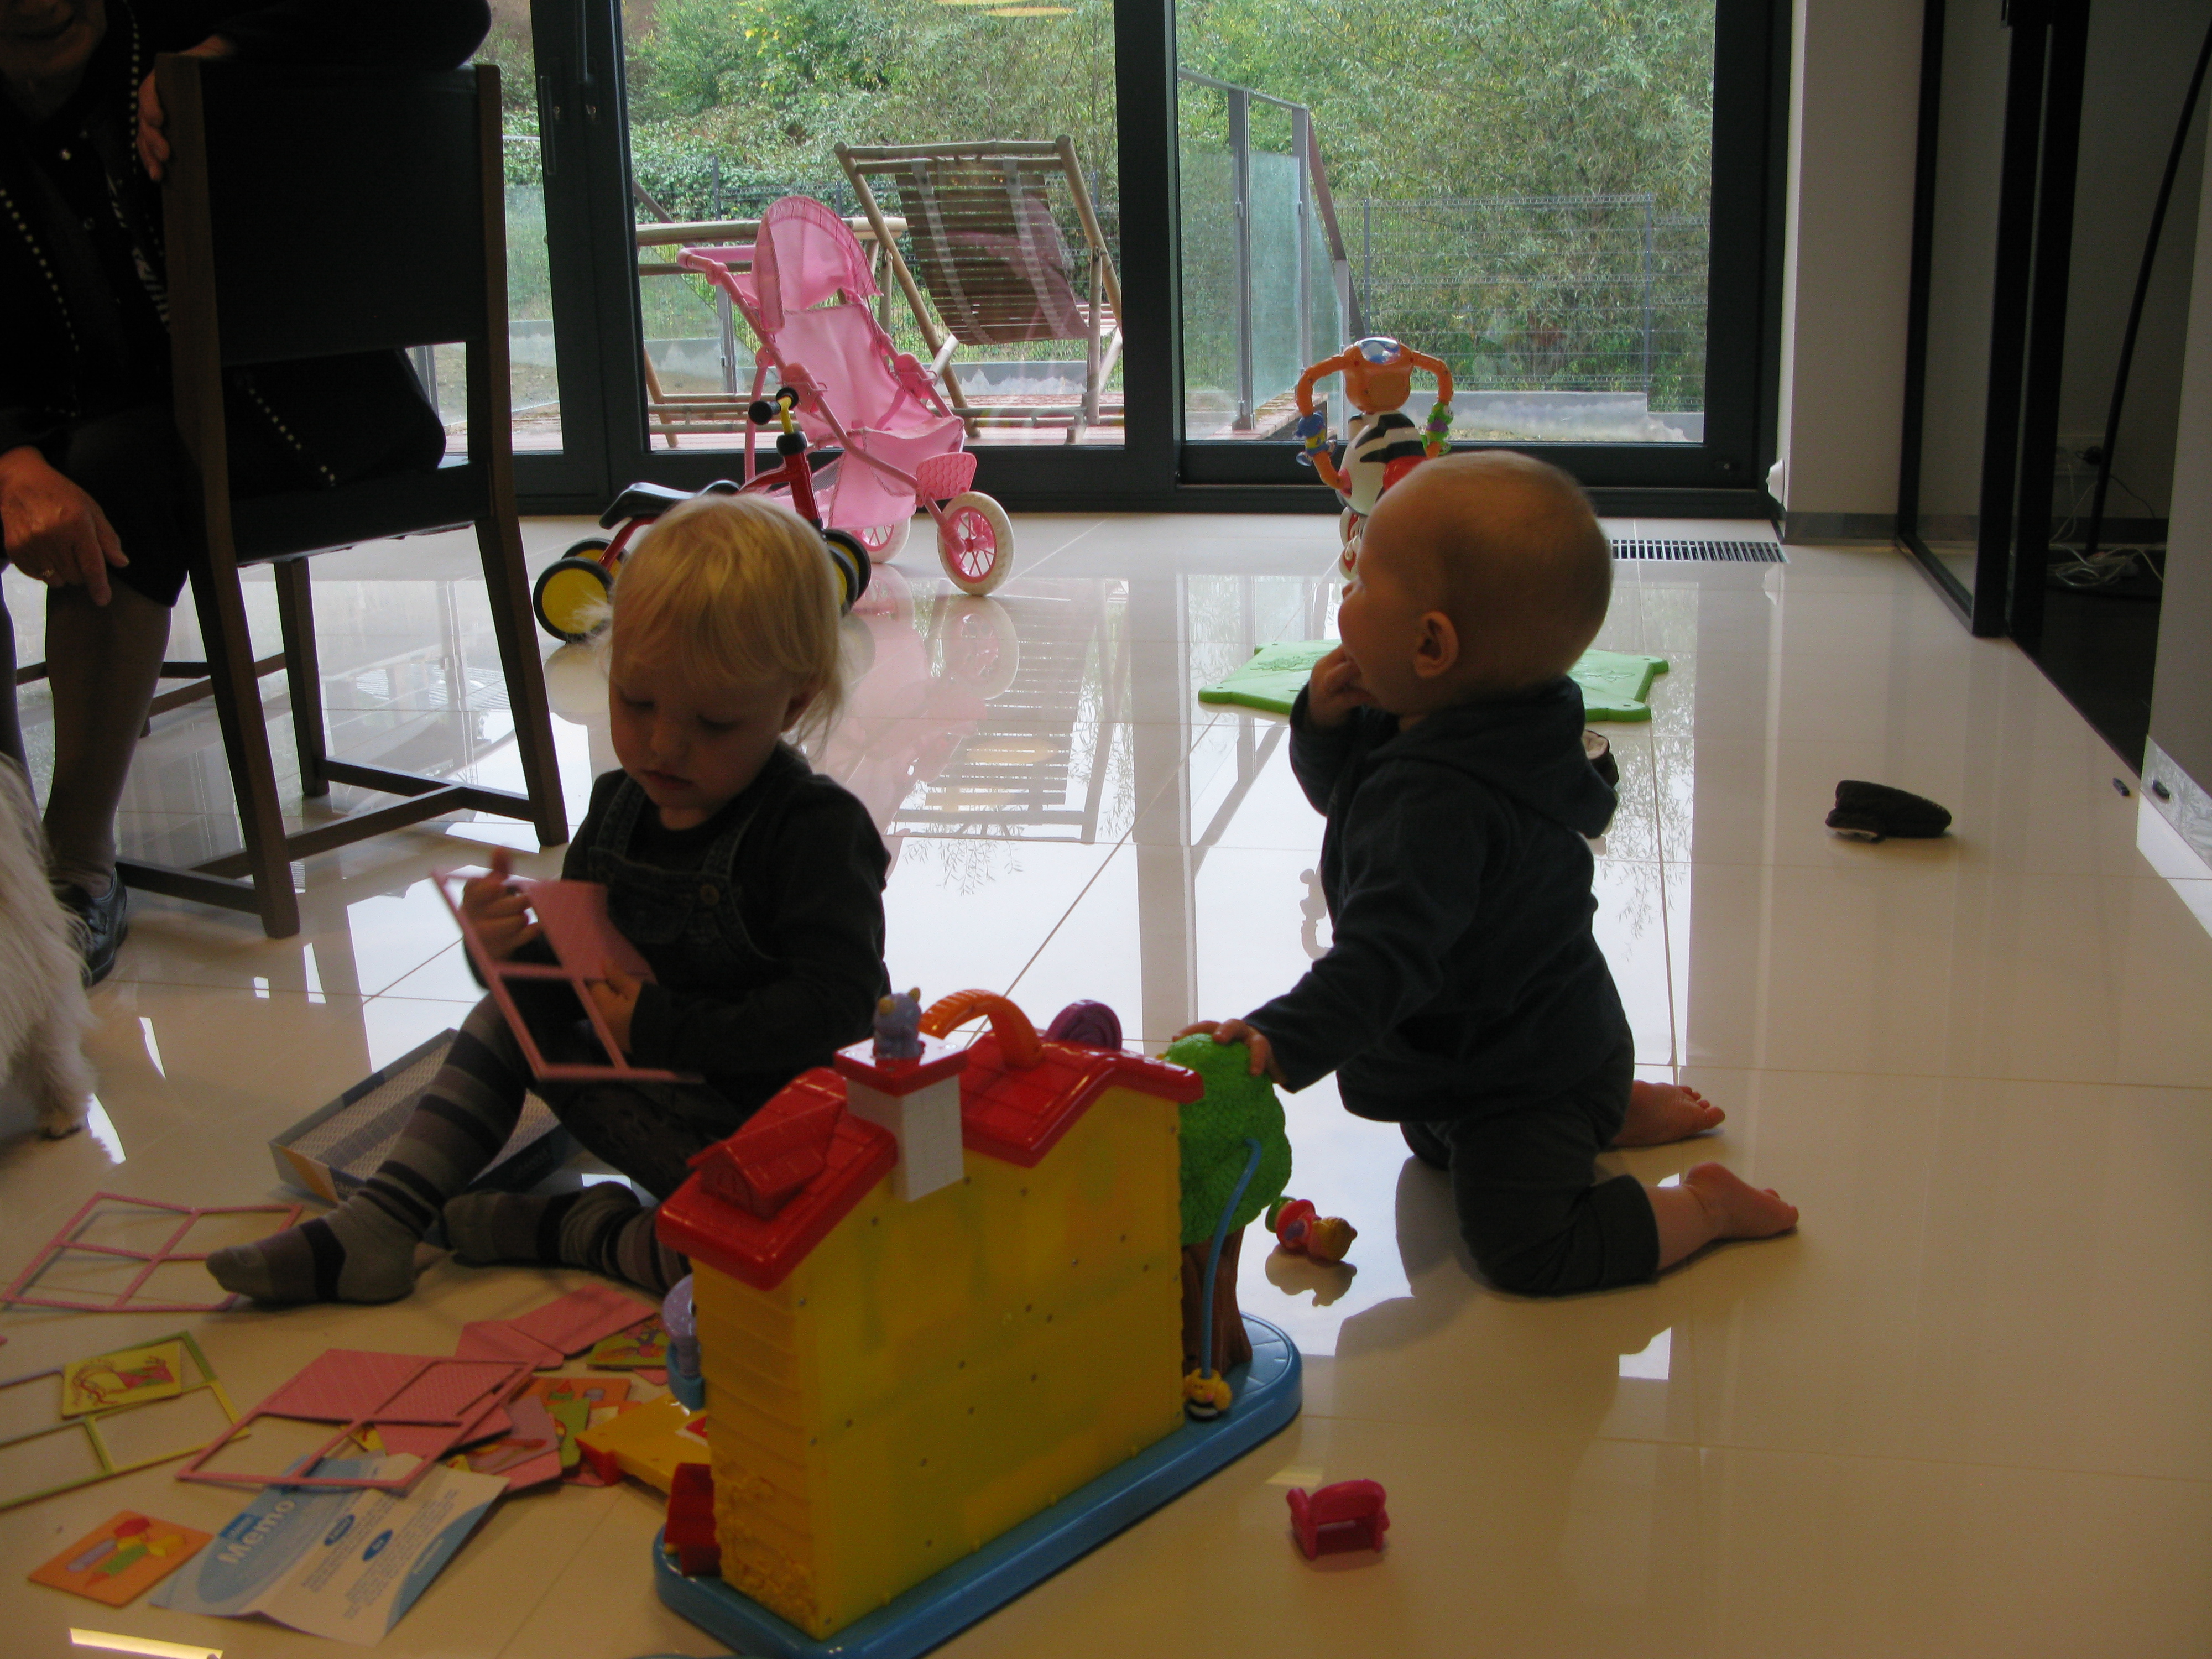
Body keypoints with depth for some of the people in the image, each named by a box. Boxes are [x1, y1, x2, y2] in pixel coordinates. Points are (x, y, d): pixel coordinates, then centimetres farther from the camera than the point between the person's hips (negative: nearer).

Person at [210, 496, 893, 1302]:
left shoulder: (818, 830, -19)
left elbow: (836, 1005, -26)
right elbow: (570, 985, 7)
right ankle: (378, 1225, 7)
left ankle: (564, 1230, -12)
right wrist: (517, 948, -17)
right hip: (652, 1087, 7)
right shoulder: (617, 808, 3)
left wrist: (664, 1028, -25)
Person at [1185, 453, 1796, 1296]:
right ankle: (1617, 1107, 34)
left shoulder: (1440, 805, -39)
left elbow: (1391, 954, -46)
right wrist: (1327, 720, -13)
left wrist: (1284, 1042, -53)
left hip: (1527, 1073, -10)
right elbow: (1336, 788, 9)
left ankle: (1705, 1205, 4)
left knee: (1526, 1249, -14)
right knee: (1435, 1143, 33)